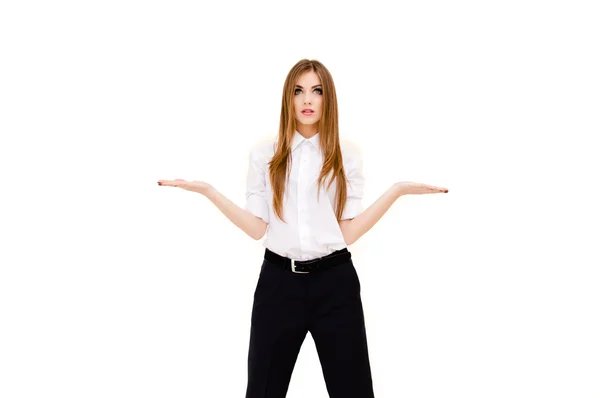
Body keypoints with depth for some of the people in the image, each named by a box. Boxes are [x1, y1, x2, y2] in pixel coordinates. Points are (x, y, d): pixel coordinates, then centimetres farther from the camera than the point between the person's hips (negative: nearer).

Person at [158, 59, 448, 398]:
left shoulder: (347, 156, 5)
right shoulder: (264, 156, 6)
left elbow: (349, 232, -3)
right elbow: (257, 228, 0)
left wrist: (397, 190, -11)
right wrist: (208, 191, -7)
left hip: (335, 283, 0)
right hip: (278, 283, 1)